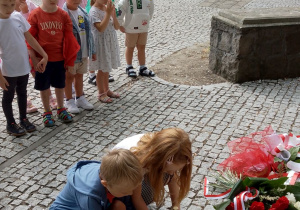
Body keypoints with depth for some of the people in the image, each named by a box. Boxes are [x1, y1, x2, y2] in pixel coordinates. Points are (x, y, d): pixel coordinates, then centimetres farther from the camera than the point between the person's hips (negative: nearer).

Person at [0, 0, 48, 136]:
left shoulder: (18, 17, -6)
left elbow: (29, 38, 4)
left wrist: (44, 55, 2)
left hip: (24, 66, 5)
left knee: (22, 93, 20)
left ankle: (23, 119, 38)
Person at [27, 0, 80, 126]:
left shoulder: (63, 15, -3)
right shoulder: (35, 15, -9)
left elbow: (69, 38, 0)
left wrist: (70, 60, 0)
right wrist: (34, 59, -10)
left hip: (60, 58, 2)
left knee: (60, 85, 16)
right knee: (43, 86, 11)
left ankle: (61, 109, 35)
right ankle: (47, 112, 28)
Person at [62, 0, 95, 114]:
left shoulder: (83, 12, 8)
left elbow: (88, 31, 14)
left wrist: (92, 50, 15)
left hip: (83, 52, 7)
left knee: (79, 75, 18)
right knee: (69, 76, 7)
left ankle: (80, 98, 32)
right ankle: (69, 101, 20)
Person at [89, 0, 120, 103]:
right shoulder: (94, 11, -16)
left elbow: (117, 27, 0)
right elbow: (101, 28, -27)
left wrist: (113, 13, -14)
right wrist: (108, 13, -25)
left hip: (111, 42, 7)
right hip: (101, 43, -7)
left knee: (107, 67, 17)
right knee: (102, 69, 3)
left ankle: (106, 90, 31)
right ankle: (101, 93, 16)